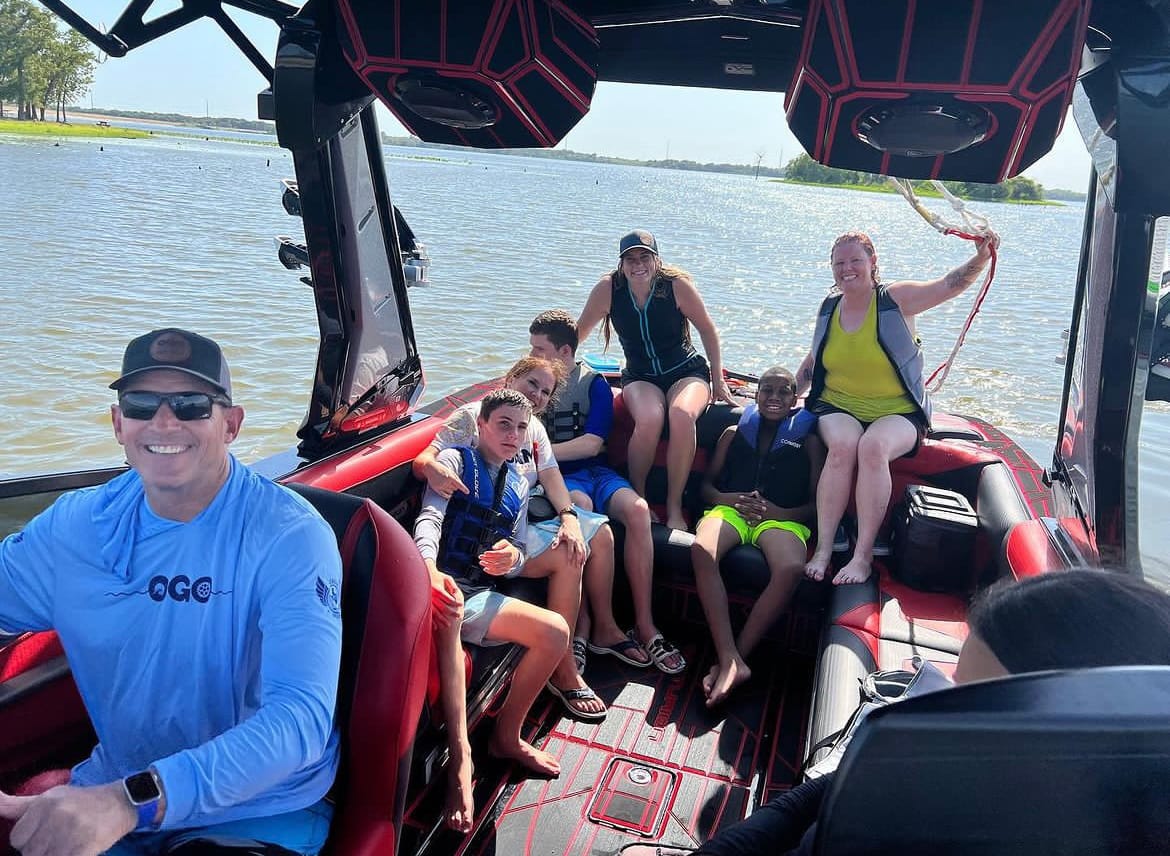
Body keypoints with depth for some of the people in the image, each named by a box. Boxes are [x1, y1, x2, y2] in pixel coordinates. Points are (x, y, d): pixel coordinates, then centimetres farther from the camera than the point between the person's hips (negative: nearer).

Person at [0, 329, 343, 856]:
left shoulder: (290, 536, -17)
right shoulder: (75, 525, 0)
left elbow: (302, 717, -25)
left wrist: (134, 801, -36)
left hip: (261, 812, -4)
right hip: (107, 794, 5)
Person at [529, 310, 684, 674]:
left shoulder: (594, 384, 4)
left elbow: (592, 444, -6)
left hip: (593, 470, 2)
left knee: (637, 510, -29)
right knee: (583, 510, -36)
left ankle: (645, 624, -22)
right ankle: (604, 626, -32)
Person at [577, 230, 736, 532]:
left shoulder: (677, 285, -12)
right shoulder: (608, 289, -9)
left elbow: (708, 330, 0)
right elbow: (577, 333, 6)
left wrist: (718, 380, 2)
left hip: (687, 372, 0)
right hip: (640, 377, 1)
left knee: (682, 414, -35)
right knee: (649, 419, -35)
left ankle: (674, 507, -21)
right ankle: (636, 498, -12)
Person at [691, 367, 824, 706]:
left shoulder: (808, 441, 18)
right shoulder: (734, 433, 23)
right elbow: (706, 483, 19)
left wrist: (782, 512, -8)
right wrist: (725, 498, -4)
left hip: (783, 518, -1)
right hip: (731, 510, 1)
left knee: (790, 568, -38)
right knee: (702, 550, -37)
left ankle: (731, 660, -32)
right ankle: (731, 661, -40)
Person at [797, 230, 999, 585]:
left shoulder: (896, 299, -2)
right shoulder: (829, 307, 8)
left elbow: (950, 284, -11)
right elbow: (812, 362, 19)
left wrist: (981, 257, -29)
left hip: (897, 411, -2)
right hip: (838, 406, 2)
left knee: (874, 446, -36)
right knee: (842, 444, -33)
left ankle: (863, 555, -29)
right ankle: (823, 549, -28)